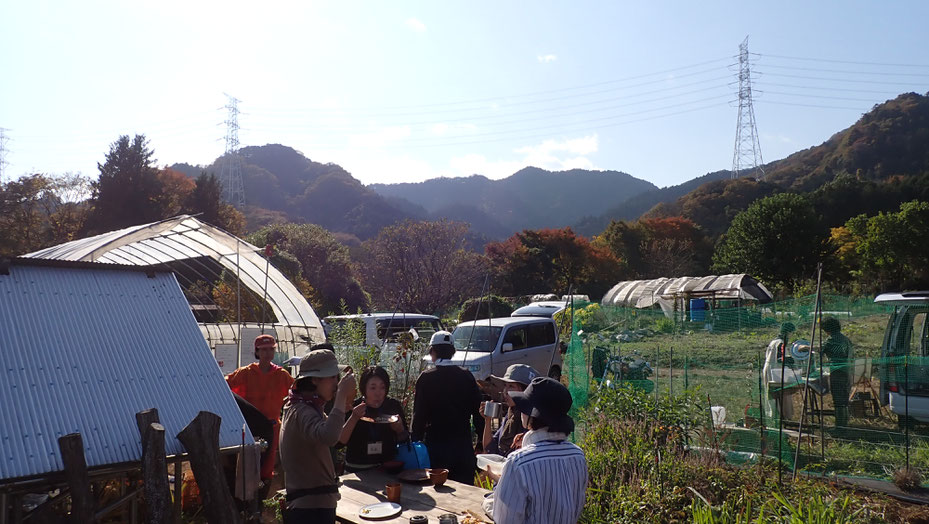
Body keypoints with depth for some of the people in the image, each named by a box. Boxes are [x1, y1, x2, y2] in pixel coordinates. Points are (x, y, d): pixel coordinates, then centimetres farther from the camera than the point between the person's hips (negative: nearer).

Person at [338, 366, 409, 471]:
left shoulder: (394, 406, 2)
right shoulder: (353, 407, -3)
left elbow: (405, 440, 9)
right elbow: (341, 441, -9)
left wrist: (400, 429, -11)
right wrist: (354, 418, -20)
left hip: (387, 468, 1)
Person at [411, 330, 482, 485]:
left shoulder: (426, 378, -8)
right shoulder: (466, 377, -1)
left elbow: (419, 415, -7)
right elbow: (478, 412, 2)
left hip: (435, 445, -2)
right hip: (463, 446, 2)